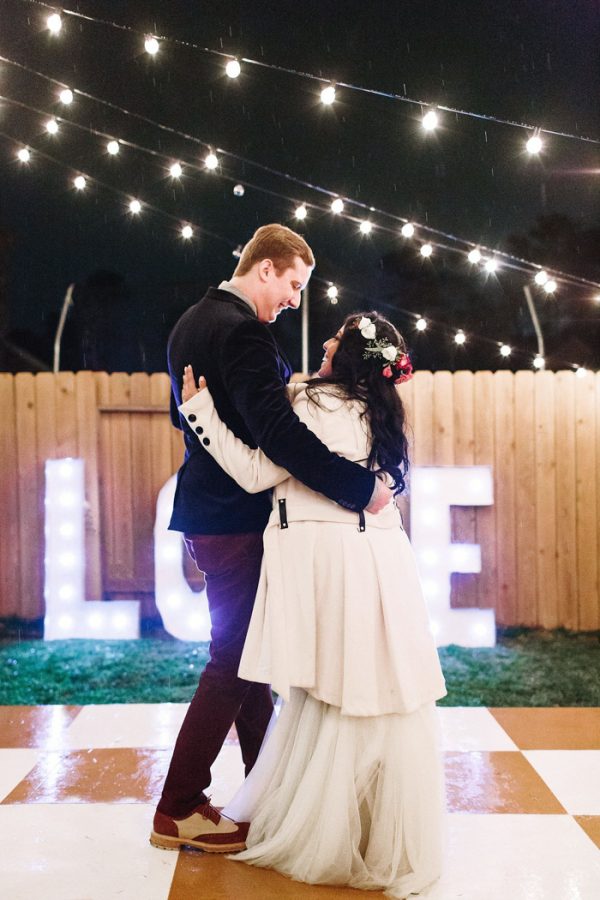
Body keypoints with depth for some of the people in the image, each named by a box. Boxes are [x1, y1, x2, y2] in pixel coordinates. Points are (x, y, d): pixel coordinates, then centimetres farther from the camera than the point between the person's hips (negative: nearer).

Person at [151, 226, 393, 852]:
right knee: (233, 658, 0)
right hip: (235, 518, -10)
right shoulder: (241, 331, -20)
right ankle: (177, 811, 9)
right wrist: (362, 487, -27)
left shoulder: (191, 324, 12)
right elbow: (280, 435, -30)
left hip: (206, 509, 10)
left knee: (244, 650, 17)